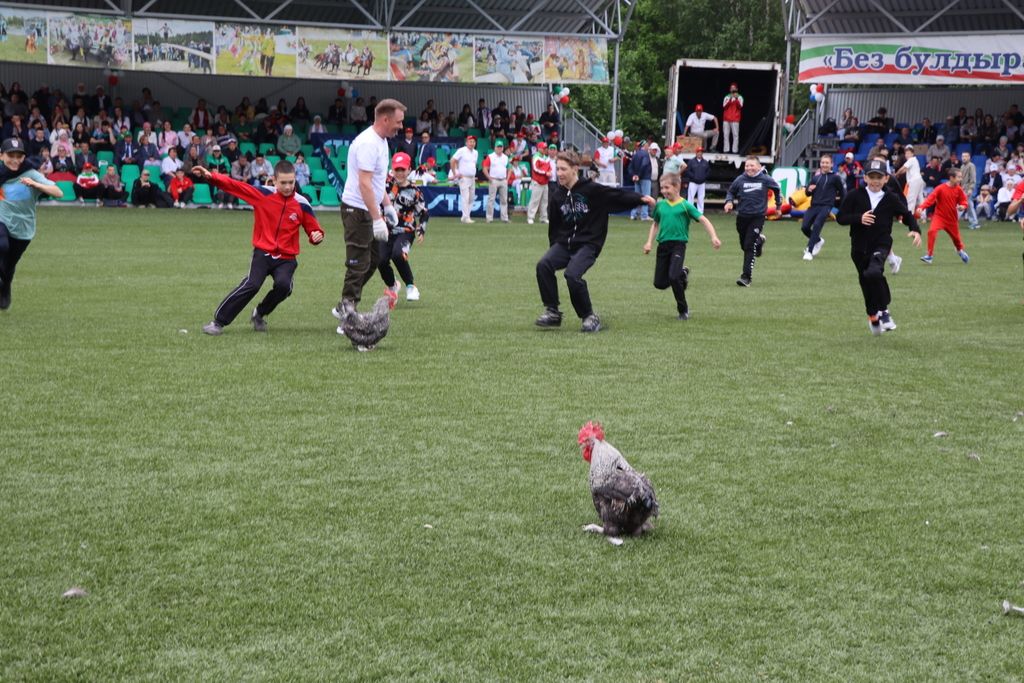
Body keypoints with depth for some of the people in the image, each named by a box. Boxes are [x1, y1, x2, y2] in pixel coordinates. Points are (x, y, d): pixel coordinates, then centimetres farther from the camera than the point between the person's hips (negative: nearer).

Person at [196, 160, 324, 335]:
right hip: (263, 253, -1)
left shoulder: (302, 204, -2)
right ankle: (218, 322, -11)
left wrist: (317, 236, -15)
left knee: (283, 286, -25)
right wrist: (210, 176, -21)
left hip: (286, 258, 1)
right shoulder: (263, 194, -4)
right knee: (252, 284, -22)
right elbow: (234, 185, -8)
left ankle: (259, 314, 5)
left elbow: (313, 228, 8)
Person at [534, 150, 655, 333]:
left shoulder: (591, 189, -7)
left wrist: (641, 199, -21)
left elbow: (618, 196, -10)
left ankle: (590, 317, -8)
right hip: (564, 243, 5)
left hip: (588, 244, -5)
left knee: (572, 274, -27)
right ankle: (552, 312, -9)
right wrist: (554, 250, 16)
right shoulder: (557, 196, 7)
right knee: (543, 265, -20)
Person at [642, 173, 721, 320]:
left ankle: (683, 310, -2)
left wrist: (713, 237, -22)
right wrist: (649, 243, 12)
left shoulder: (685, 205, -5)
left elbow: (703, 220, -9)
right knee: (659, 283, 2)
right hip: (663, 245, 5)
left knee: (673, 277, -22)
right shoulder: (660, 205, 8)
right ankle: (682, 273, 32)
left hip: (678, 244, -5)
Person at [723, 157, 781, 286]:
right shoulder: (740, 180, -1)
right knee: (744, 245, 16)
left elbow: (776, 189, 14)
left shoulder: (765, 179, -4)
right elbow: (731, 192, 13)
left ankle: (746, 277, -10)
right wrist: (729, 201, -8)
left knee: (749, 247, -11)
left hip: (757, 217, -3)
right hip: (742, 216, 3)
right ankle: (759, 240, 51)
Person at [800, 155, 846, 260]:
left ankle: (809, 251, -15)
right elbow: (808, 193, 15)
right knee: (805, 227, -4)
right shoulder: (815, 177, 13)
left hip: (826, 206, -5)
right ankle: (818, 241, 26)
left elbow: (842, 191, 9)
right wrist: (809, 189, -6)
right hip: (814, 205, 5)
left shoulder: (835, 177, 0)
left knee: (817, 225, -21)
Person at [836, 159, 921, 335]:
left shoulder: (891, 199, -3)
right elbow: (840, 217, -5)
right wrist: (859, 218, -21)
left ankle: (883, 310, -12)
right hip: (859, 247, 2)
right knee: (866, 283, 13)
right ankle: (873, 317, 36)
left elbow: (907, 215, 8)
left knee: (873, 273, -30)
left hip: (881, 244, -2)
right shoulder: (854, 196, -5)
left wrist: (915, 230, -9)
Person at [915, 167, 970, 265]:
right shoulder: (940, 188, -17)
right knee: (932, 231, -27)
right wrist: (921, 207, -38)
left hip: (952, 218, 4)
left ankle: (960, 250, 53)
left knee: (956, 236, 17)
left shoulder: (959, 189, -5)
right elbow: (930, 198, -24)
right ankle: (930, 255, -15)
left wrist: (962, 206, -18)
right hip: (939, 216, -4)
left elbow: (963, 200, 6)